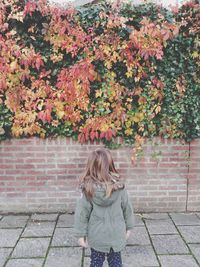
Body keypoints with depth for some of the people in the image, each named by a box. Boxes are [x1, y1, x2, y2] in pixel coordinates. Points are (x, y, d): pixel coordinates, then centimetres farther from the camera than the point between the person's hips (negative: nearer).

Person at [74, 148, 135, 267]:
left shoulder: (88, 188, -19)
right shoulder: (119, 186, -16)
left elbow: (81, 212, -14)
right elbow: (127, 207, -6)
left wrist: (81, 234, -2)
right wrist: (129, 227, 9)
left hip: (96, 235, -1)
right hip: (116, 234, 1)